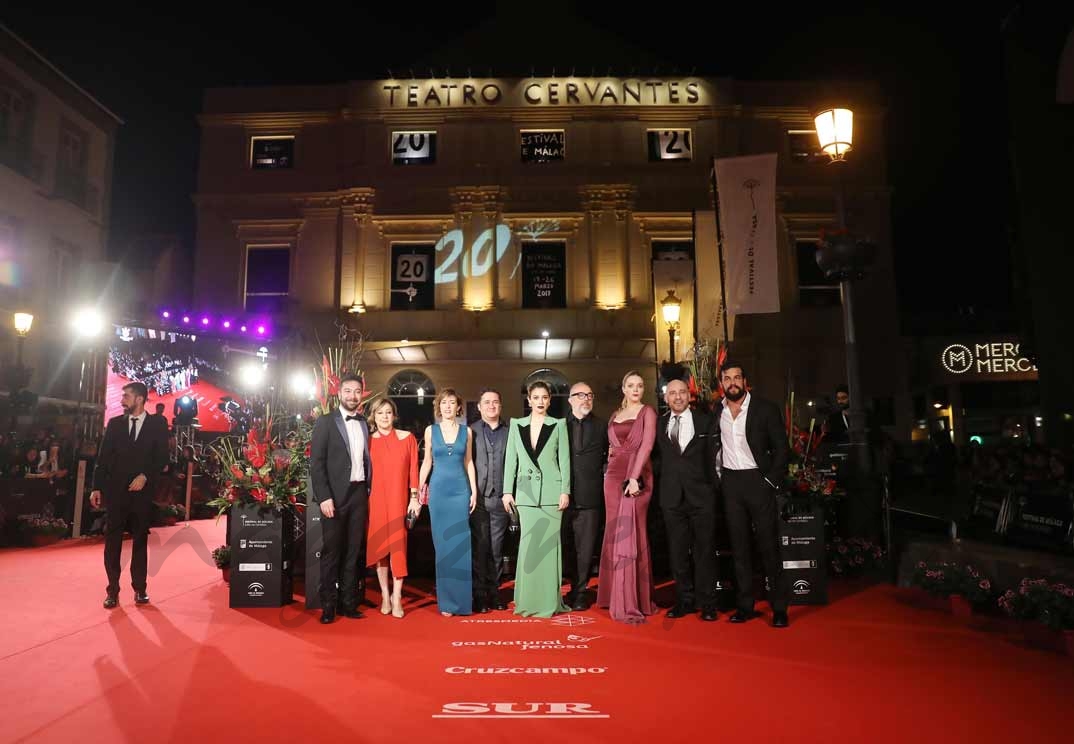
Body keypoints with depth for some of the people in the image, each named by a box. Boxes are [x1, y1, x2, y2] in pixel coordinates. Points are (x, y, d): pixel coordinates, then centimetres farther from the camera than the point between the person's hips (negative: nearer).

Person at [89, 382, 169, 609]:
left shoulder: (157, 424, 2)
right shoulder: (114, 423, 7)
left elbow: (162, 457, 0)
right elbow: (103, 457, 5)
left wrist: (146, 476, -14)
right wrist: (96, 487, 0)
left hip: (142, 490, -1)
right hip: (115, 490, 1)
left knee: (140, 540, 6)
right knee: (112, 541, 2)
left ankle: (139, 588, 14)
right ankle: (113, 590, 10)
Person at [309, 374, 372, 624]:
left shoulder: (365, 425, 11)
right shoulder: (325, 422, -2)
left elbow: (367, 461, 13)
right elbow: (316, 463, -7)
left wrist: (368, 491, 4)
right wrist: (324, 497, -14)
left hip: (360, 494, 4)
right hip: (335, 495, -4)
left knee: (353, 551, 8)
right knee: (332, 551, 2)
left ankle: (348, 602, 17)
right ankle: (328, 606, 12)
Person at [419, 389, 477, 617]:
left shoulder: (466, 431, 5)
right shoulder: (431, 430, 4)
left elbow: (468, 462, 9)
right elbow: (427, 462, 9)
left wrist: (474, 491, 3)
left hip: (461, 490, 0)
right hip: (438, 489, 0)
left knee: (461, 544, 1)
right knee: (443, 545, 3)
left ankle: (461, 599, 11)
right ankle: (447, 600, 12)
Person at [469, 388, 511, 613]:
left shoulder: (509, 432, 8)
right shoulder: (470, 431, 4)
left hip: (500, 498, 2)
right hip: (477, 497, -1)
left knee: (496, 548, 7)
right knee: (479, 547, 2)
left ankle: (494, 591, 18)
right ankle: (479, 594, 10)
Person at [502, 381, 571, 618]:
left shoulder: (558, 425, 4)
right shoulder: (516, 425, 9)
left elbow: (564, 459, 1)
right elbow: (510, 459, 8)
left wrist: (565, 490, -6)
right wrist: (507, 491, 3)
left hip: (551, 491, -1)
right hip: (526, 492, 2)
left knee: (549, 544, 1)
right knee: (528, 545, 3)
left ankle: (549, 600, 9)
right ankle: (528, 600, 12)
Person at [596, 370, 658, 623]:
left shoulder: (647, 412, 0)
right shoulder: (615, 416, 17)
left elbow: (647, 445, -12)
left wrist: (634, 477, -21)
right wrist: (611, 453, 1)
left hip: (637, 477, -5)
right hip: (614, 477, 5)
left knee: (631, 533, -5)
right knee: (615, 534, 7)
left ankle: (632, 603, 1)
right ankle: (617, 597, 17)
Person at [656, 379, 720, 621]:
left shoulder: (705, 421, 4)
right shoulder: (659, 424, 8)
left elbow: (711, 456, 2)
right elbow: (658, 457, 8)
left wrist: (712, 487, -2)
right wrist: (661, 486, -1)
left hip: (701, 494, -2)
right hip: (672, 496, 2)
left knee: (705, 550, 3)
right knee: (677, 552, 8)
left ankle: (707, 603, 13)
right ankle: (684, 600, 20)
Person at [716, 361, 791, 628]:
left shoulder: (765, 409, -4)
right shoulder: (717, 412, 5)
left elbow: (781, 448, -4)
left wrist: (771, 481, -10)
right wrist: (718, 479, 5)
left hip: (758, 481, -3)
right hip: (730, 483, 3)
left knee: (768, 544, 0)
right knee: (739, 545, 8)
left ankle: (779, 608, 10)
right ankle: (745, 605, 15)